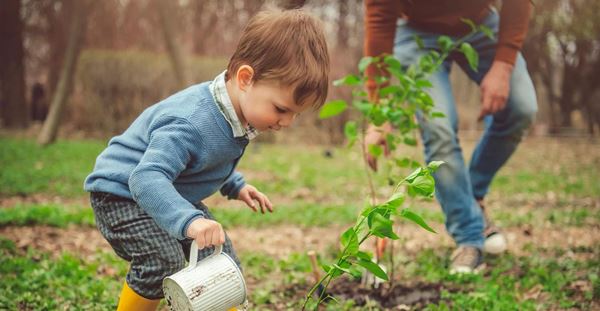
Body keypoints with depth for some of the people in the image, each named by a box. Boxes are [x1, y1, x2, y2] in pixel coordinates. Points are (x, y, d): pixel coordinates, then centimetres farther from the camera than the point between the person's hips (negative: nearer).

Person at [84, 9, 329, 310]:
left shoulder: (232, 111, -8)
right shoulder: (190, 124, -37)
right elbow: (146, 178, -47)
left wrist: (236, 186, 5)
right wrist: (188, 220, -59)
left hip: (171, 193, 9)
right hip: (123, 192, -9)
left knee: (220, 252, 6)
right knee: (164, 261, -26)